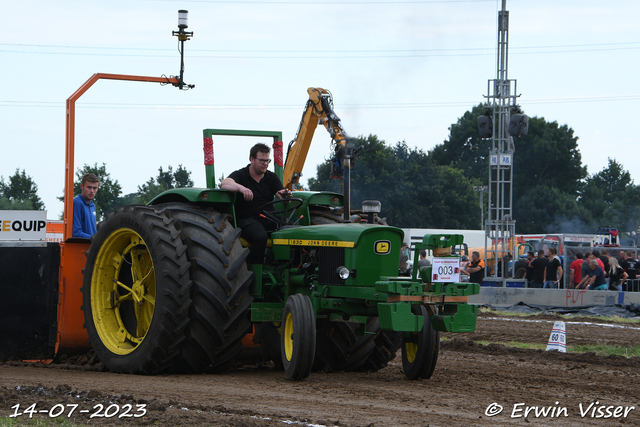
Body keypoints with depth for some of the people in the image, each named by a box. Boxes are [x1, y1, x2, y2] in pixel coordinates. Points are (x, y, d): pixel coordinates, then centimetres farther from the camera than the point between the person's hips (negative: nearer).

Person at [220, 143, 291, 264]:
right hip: (247, 219, -4)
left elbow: (281, 194, 6)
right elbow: (224, 184, -17)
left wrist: (285, 196, -21)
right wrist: (241, 188, -38)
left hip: (269, 219, 4)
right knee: (260, 236, -37)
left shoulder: (272, 177, 18)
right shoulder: (240, 175, 4)